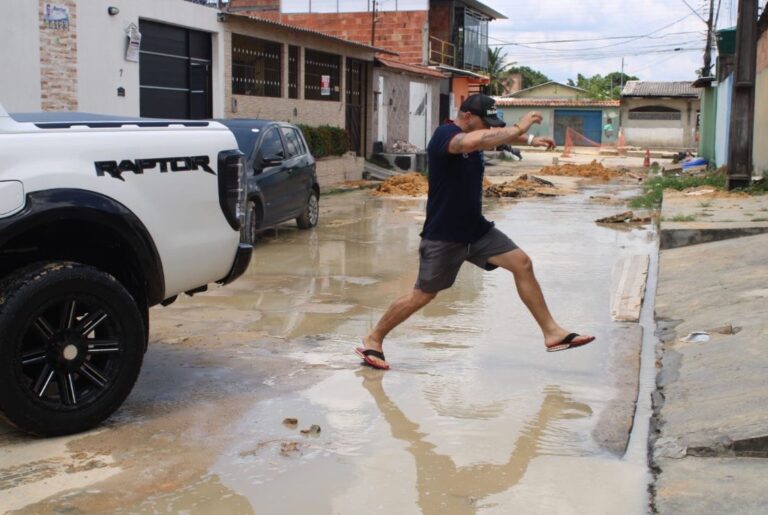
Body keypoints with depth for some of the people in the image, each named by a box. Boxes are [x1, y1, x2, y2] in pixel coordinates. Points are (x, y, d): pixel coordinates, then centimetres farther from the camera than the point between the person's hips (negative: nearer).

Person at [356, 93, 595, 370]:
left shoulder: (474, 135, 5)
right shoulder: (444, 135, -22)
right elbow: (472, 142, -42)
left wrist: (529, 139, -5)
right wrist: (518, 128, -37)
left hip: (476, 229, 8)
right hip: (443, 236, -8)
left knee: (522, 263, -2)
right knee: (423, 295, 1)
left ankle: (551, 332, 4)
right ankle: (373, 339, 20)